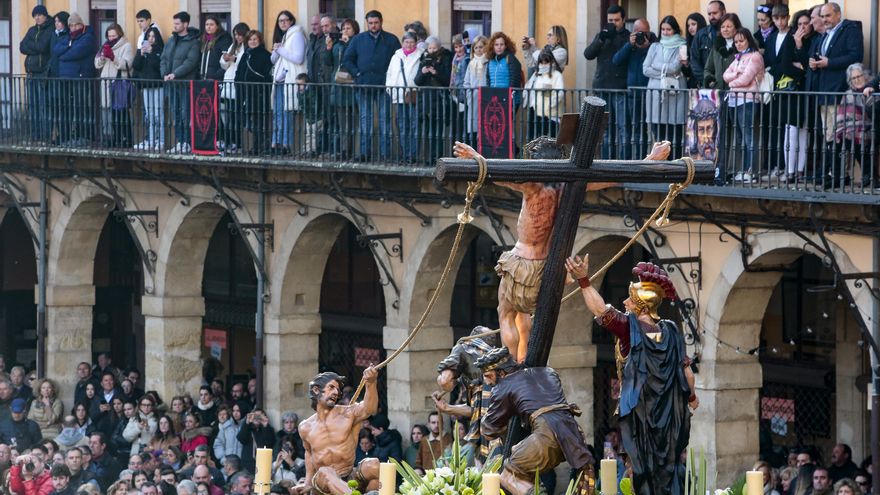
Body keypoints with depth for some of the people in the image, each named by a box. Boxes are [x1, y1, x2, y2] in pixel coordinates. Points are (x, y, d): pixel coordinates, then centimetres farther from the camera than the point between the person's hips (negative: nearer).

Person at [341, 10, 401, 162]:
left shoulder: (391, 40, 6)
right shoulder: (358, 40, 11)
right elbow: (347, 60, 12)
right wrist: (357, 73, -1)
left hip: (384, 86, -2)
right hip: (363, 85, 2)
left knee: (385, 119, -3)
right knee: (365, 120, 3)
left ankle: (386, 153, -1)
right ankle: (365, 152, 5)